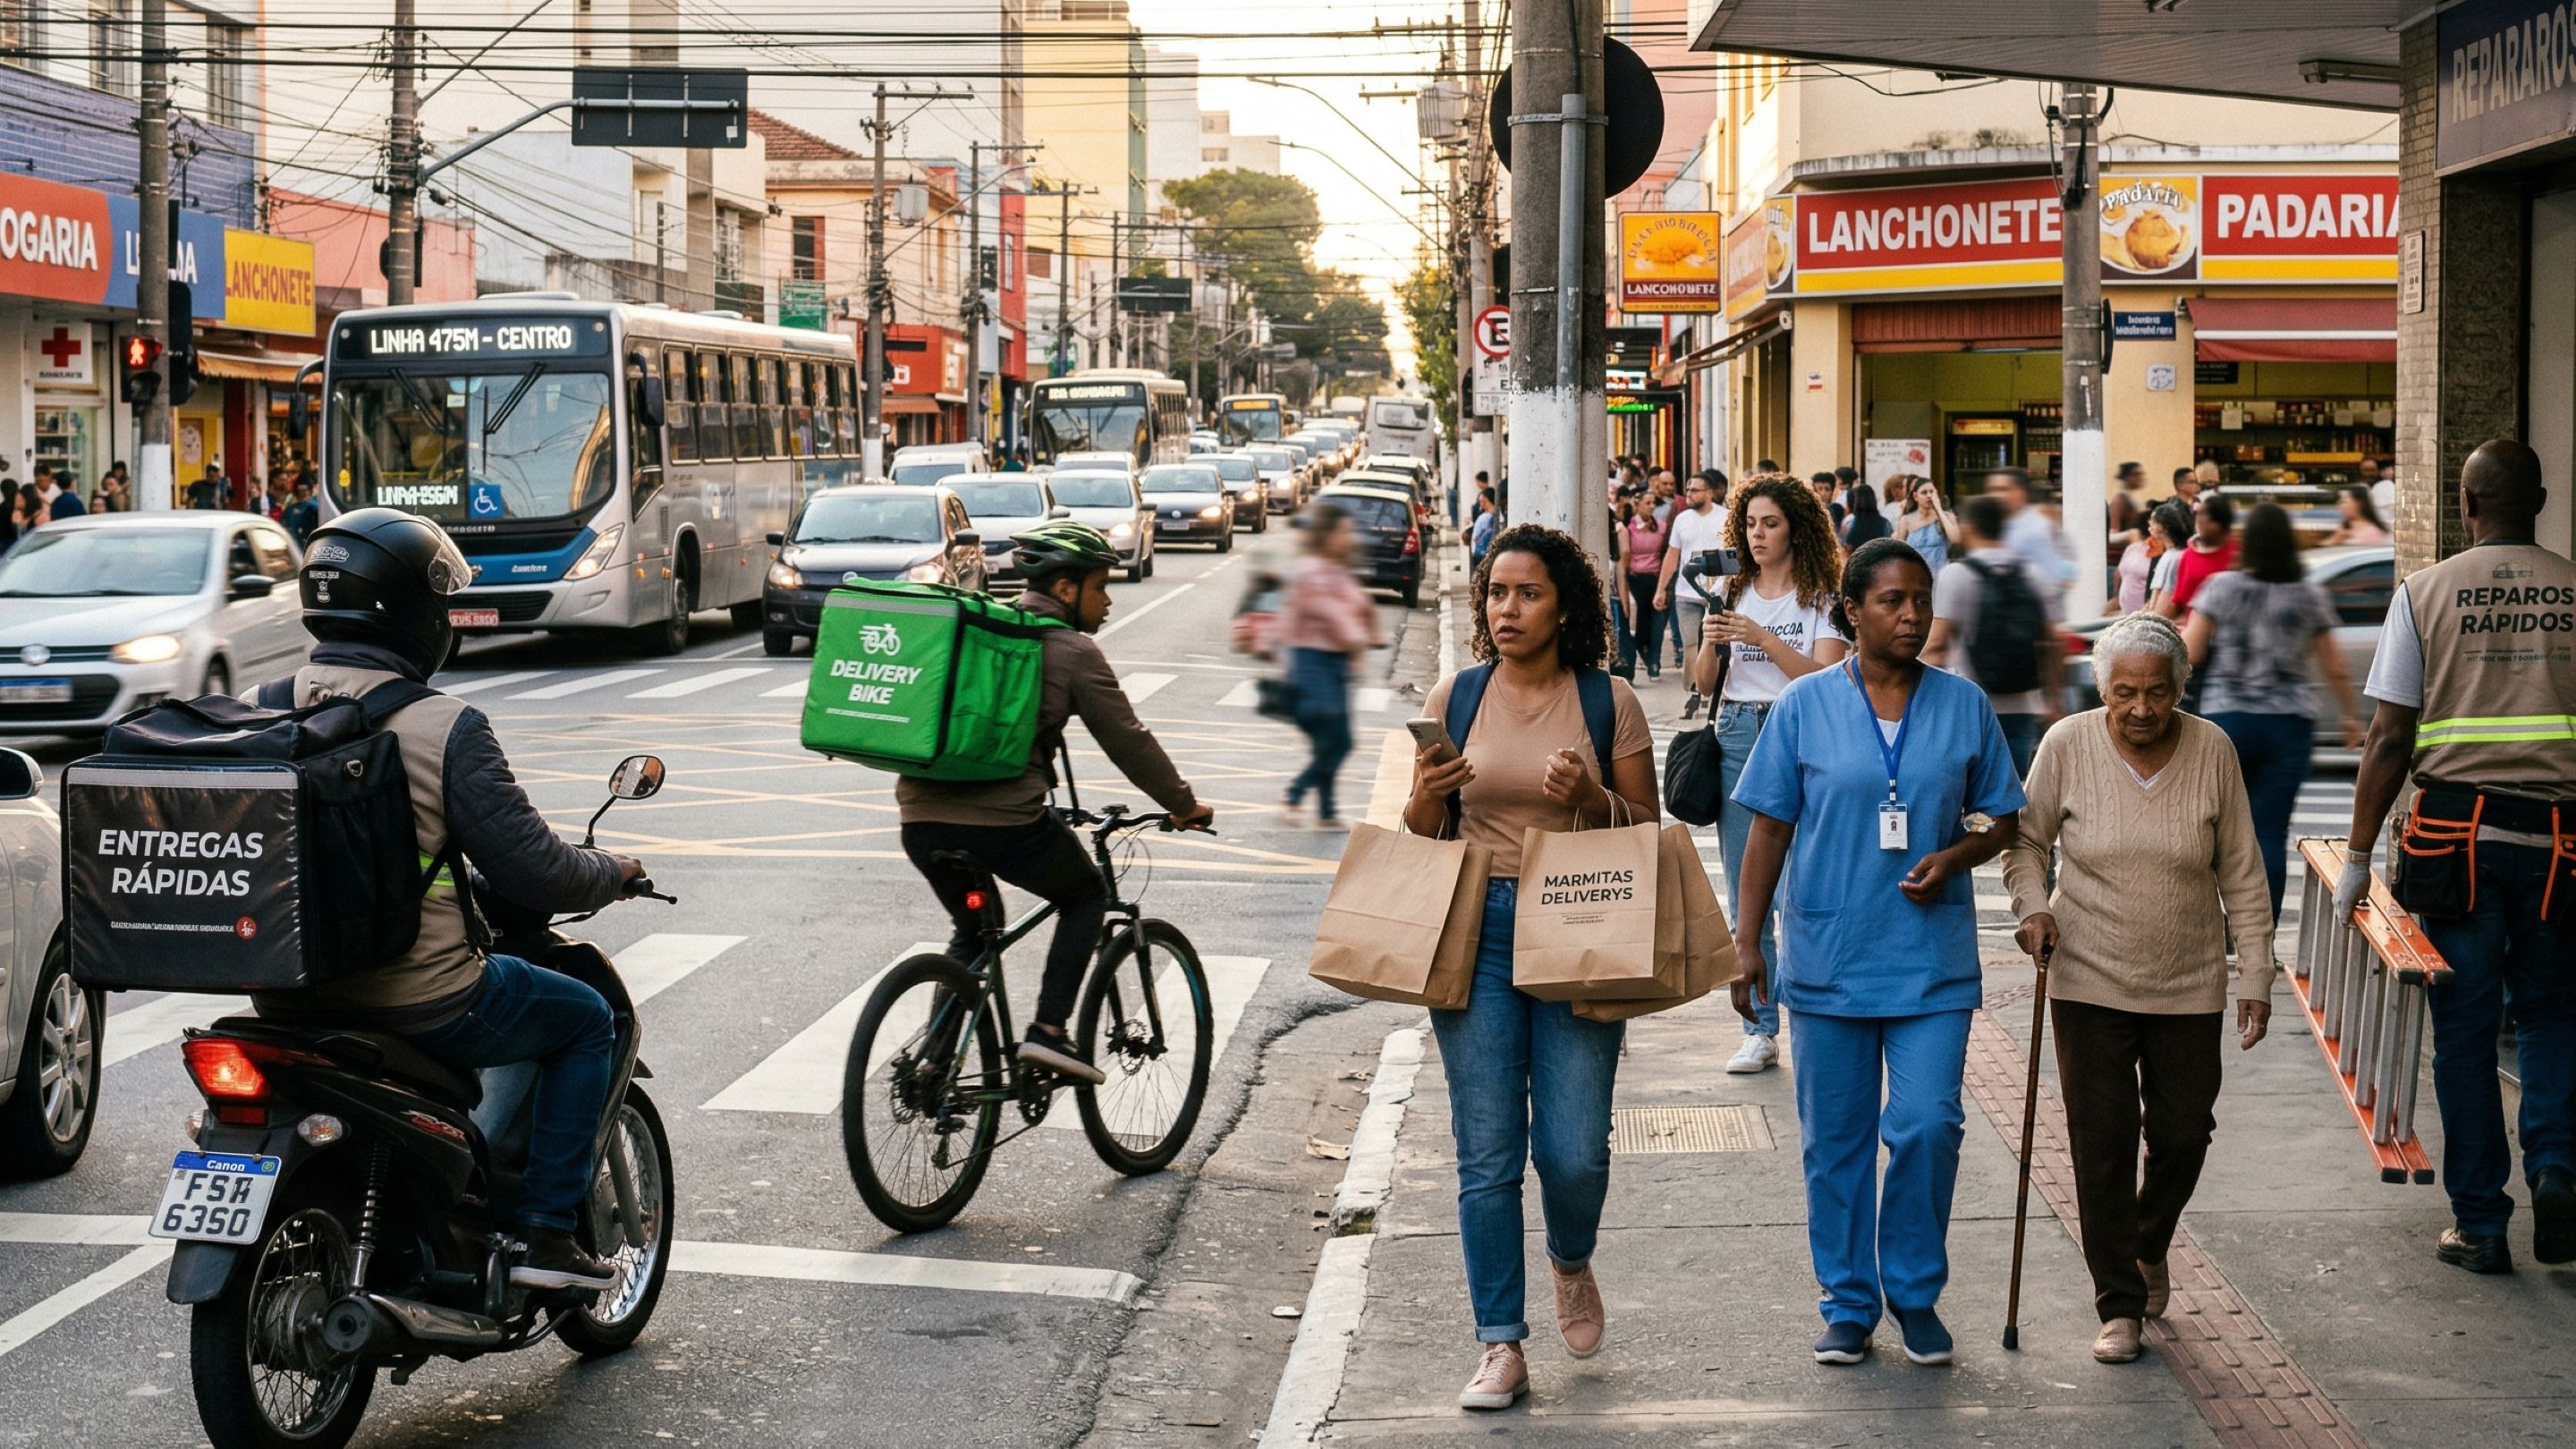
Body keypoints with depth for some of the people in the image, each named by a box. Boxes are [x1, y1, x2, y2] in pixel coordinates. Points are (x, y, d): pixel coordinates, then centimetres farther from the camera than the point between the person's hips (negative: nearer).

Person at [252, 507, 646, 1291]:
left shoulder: (261, 711, 0)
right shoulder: (446, 728, -17)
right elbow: (534, 871, -14)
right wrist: (617, 872, 7)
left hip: (286, 1000, 6)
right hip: (418, 1003, -6)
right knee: (586, 1020, 17)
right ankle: (546, 1232, 12)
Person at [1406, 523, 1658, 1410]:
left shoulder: (1609, 702, 2)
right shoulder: (1455, 697, 6)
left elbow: (1648, 830, 6)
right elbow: (1422, 834, 13)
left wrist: (1592, 797, -14)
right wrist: (1427, 796, -10)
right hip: (1475, 931, 1)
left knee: (1574, 1151, -3)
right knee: (1487, 1156, 1)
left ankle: (1572, 1263, 31)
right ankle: (1502, 1349, 10)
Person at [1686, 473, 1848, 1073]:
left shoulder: (1821, 597, 0)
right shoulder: (1733, 593, 12)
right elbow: (1703, 684, 11)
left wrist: (1761, 637, -20)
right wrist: (1710, 645, -9)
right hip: (1737, 736, 4)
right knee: (1745, 892, 5)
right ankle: (1760, 1030, 10)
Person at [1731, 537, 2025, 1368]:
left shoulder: (1964, 706, 4)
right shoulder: (1804, 707, 0)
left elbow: (2000, 822, 11)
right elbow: (1770, 831, 3)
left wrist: (1952, 858, -10)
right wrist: (1747, 941, -2)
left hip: (1932, 960, 0)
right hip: (1828, 956, 0)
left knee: (1928, 1127, -6)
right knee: (1835, 1138, 7)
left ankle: (1915, 1292, 14)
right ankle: (1848, 1304, 20)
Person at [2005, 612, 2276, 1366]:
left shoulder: (2212, 752, -6)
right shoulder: (2067, 745, -9)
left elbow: (2241, 875, 0)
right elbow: (2025, 840, 5)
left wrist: (2255, 977, 0)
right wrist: (2032, 906, -13)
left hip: (2189, 985, 1)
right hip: (2090, 980, -1)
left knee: (2183, 1133, 7)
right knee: (2102, 1141, -2)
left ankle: (2150, 1245, 38)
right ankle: (2120, 1304, 9)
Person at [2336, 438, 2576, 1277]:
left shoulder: (2425, 593, 0)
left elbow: (2389, 740, -2)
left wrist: (2358, 857, 4)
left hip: (2455, 831, -1)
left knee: (2465, 1028, 7)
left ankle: (2479, 1224, 11)